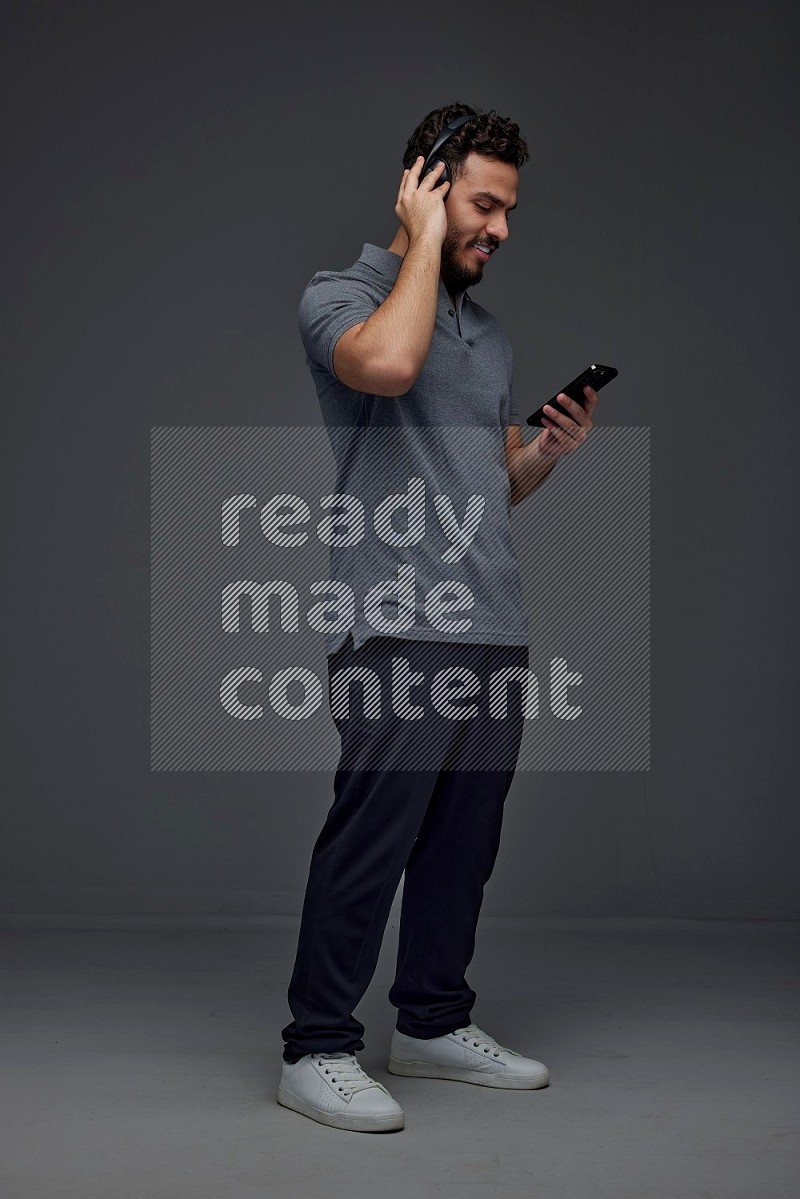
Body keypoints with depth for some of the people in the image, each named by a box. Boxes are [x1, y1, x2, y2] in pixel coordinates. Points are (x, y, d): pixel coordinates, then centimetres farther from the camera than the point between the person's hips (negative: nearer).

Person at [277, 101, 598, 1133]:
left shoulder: (490, 332, 22)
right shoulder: (342, 295, 0)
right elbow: (385, 362, -26)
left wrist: (552, 449, 6)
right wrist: (425, 242, -11)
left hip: (496, 629, 8)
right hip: (397, 631, -7)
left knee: (463, 843, 11)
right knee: (369, 838, -8)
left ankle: (434, 1024, 24)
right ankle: (317, 1048, 3)